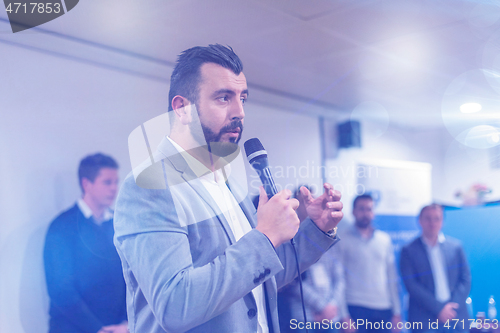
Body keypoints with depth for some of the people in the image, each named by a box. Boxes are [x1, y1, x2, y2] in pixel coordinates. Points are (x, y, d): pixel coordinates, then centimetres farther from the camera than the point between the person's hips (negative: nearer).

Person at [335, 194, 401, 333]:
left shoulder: (385, 239, 12)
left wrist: (397, 312, 8)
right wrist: (344, 316, -8)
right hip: (356, 309, -3)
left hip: (384, 311, 3)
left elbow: (392, 276, 13)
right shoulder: (343, 240, 0)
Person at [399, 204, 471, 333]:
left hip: (456, 319, 2)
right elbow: (411, 285, -6)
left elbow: (465, 279, 7)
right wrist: (439, 309, -13)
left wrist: (452, 307, -6)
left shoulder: (455, 246, 9)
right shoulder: (408, 250, 1)